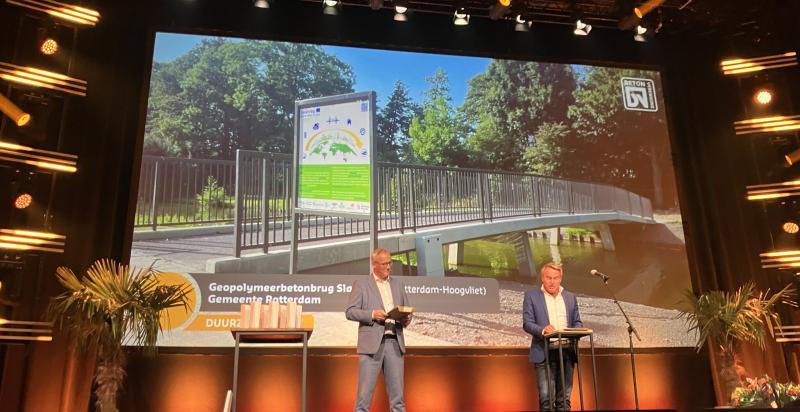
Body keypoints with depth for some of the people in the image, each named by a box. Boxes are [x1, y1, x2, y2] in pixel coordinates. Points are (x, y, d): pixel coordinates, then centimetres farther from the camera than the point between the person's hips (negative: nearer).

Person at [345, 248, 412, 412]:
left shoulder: (397, 284, 15)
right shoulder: (361, 284, 2)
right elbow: (350, 312, -3)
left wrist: (406, 319, -4)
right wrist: (372, 314, -17)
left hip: (395, 342, 4)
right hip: (372, 343, -4)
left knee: (397, 391, 7)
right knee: (365, 391, -2)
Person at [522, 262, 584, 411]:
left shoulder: (570, 297, 16)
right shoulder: (531, 296, 4)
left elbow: (578, 322, 16)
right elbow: (527, 323, -3)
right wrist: (542, 330, -23)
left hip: (567, 351, 4)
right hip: (544, 353, -4)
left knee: (564, 398, 6)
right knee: (546, 397, -9)